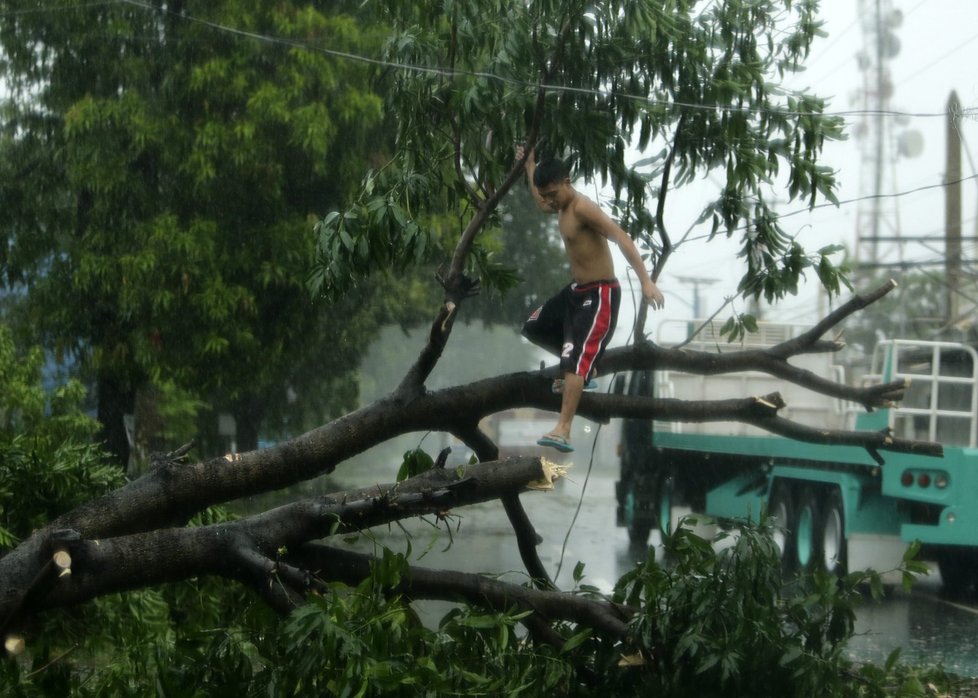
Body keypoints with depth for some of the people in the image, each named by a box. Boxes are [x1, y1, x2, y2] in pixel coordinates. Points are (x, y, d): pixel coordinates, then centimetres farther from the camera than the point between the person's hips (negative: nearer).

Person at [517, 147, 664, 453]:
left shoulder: (583, 208, -21)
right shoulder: (562, 207, 9)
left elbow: (622, 238, -30)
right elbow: (541, 203, 36)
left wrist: (646, 281, -39)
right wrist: (529, 164, 38)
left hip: (600, 294, -10)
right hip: (576, 290, 10)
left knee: (576, 358, -21)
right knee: (534, 328, 23)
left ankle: (563, 431, -29)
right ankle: (582, 372, 34)